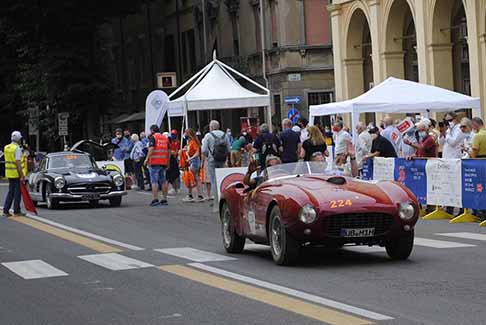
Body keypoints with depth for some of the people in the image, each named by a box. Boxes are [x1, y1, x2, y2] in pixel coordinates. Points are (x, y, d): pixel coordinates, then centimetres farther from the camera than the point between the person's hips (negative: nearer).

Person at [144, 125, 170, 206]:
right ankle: (164, 199, 12)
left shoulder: (153, 137, -4)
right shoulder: (166, 138, 15)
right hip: (164, 162, 6)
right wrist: (168, 162, 19)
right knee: (163, 180, 12)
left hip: (155, 162, -6)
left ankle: (155, 199, -12)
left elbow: (151, 149, -15)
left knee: (154, 181, -5)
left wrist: (147, 159, -11)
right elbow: (169, 151, 14)